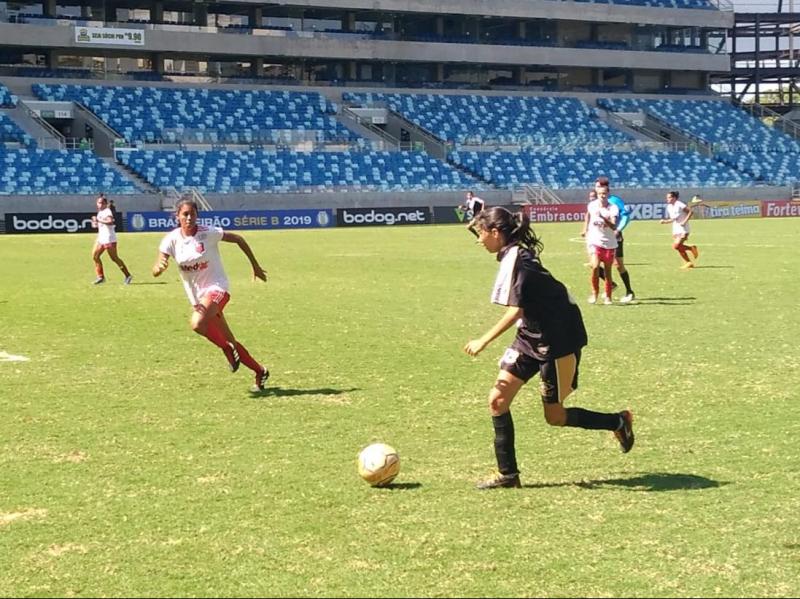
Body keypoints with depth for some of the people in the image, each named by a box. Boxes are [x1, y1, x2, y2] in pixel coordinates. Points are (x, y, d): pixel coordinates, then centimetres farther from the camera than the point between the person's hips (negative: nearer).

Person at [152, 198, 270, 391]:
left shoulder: (208, 233, -14)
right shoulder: (171, 240, -6)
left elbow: (238, 239, 0)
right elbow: (155, 271, -14)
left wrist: (255, 266, 4)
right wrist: (160, 266, -38)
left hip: (216, 287, -4)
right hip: (197, 296, 5)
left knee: (197, 324, -32)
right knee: (229, 343, 9)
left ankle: (227, 348, -6)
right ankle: (260, 371, 26)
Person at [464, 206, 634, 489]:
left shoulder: (515, 260, -21)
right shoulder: (516, 254, 7)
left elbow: (515, 311, -28)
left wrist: (483, 341, -23)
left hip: (557, 341, -9)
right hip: (532, 337, 9)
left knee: (554, 416, 4)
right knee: (498, 399, -1)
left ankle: (619, 422, 25)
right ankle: (507, 474, 6)